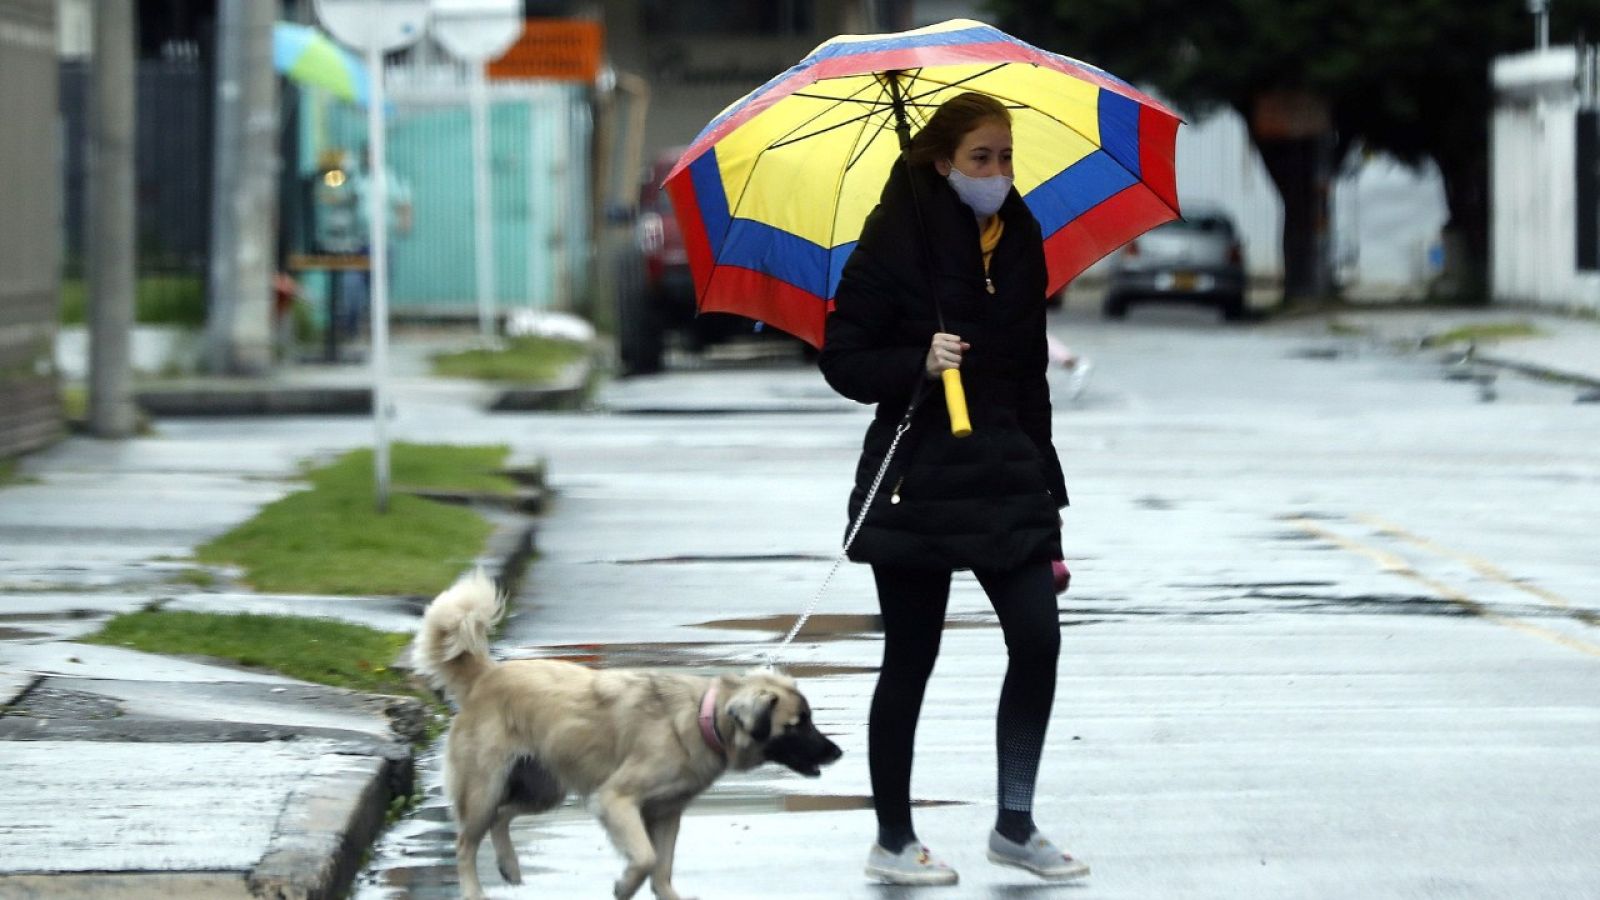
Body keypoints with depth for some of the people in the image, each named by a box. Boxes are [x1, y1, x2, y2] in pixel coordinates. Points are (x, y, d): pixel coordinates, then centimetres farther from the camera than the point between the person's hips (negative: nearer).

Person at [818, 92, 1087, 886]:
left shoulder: (1017, 242, 8)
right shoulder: (897, 243, -8)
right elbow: (843, 360, -7)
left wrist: (1042, 481, 14)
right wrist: (918, 364, -24)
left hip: (1006, 476, 5)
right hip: (918, 484, -5)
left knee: (1038, 637, -4)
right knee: (911, 660, 2)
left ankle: (1015, 825, 10)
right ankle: (893, 842, 13)